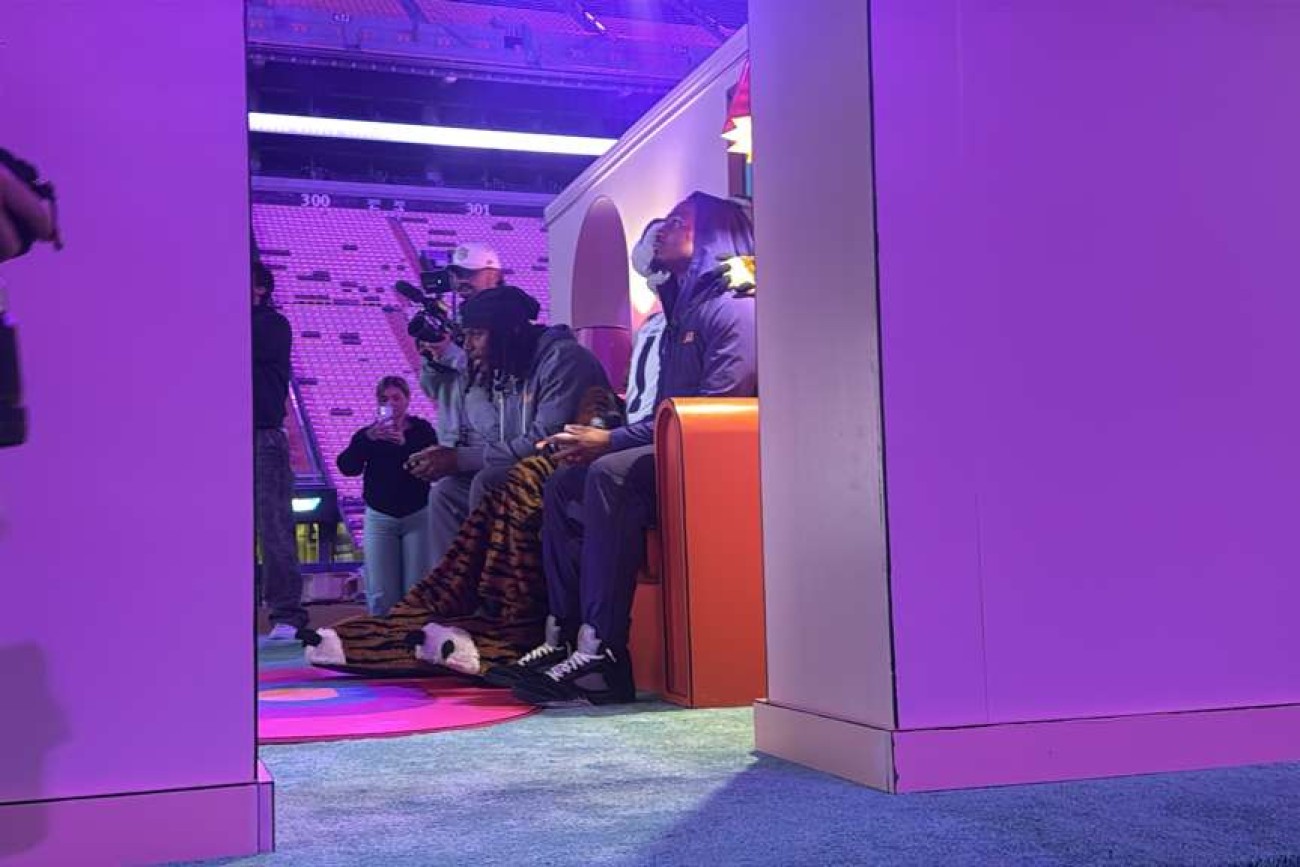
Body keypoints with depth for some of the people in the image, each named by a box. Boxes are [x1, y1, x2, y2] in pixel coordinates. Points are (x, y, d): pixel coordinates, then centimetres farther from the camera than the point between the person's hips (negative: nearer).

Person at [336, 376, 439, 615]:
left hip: (417, 515, -1)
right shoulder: (367, 435, 8)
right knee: (381, 596, -6)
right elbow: (346, 467, -8)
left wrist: (405, 443, -24)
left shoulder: (421, 430, 4)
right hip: (379, 517, 1)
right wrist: (369, 438, -23)